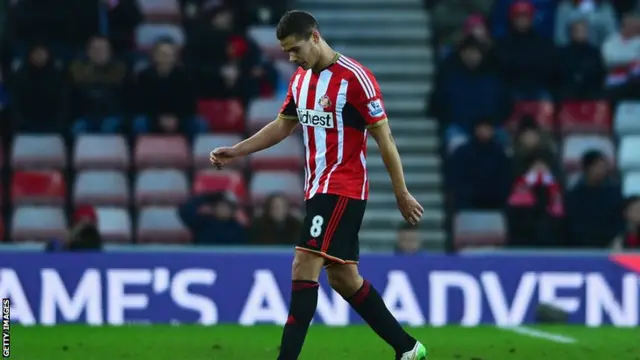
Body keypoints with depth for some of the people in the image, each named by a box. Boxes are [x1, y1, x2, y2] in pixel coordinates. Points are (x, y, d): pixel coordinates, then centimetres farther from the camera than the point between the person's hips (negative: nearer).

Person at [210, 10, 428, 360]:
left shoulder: (354, 78, -15)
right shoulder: (300, 79, 10)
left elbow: (384, 137, -12)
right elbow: (282, 125, 22)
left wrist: (402, 194, -9)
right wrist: (236, 151, 10)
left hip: (343, 190, -9)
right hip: (318, 188, 9)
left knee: (304, 266, -16)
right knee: (343, 277, 11)